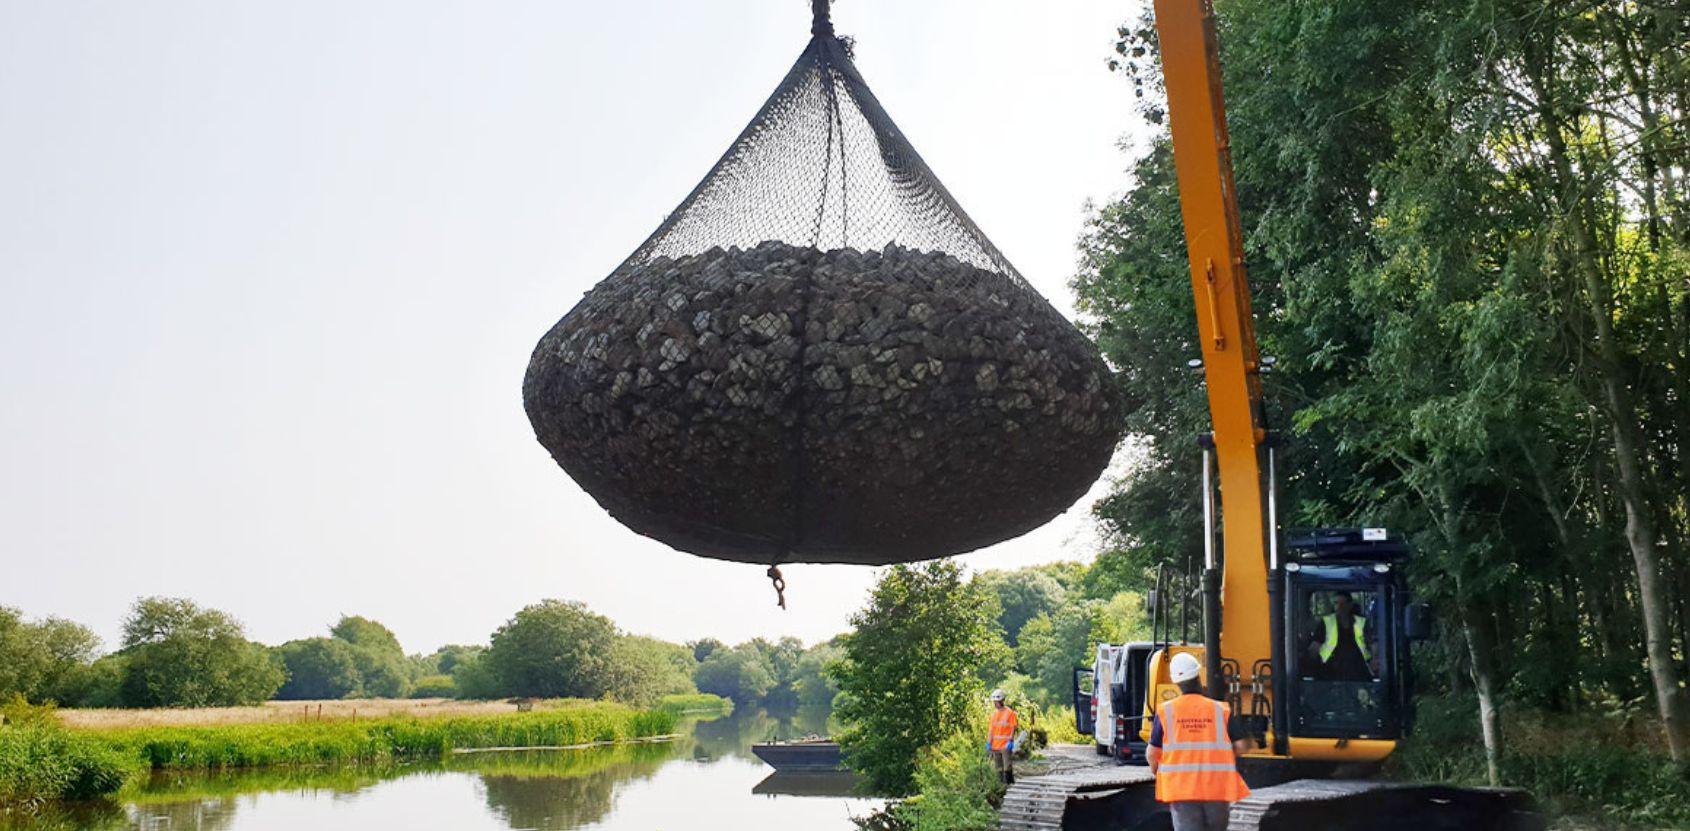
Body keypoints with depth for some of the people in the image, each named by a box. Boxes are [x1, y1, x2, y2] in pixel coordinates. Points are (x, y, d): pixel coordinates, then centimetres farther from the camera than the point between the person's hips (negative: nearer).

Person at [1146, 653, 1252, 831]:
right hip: (1217, 788, 1)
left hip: (1181, 788, -1)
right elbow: (1241, 746, -1)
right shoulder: (1220, 710, 1)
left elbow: (1152, 754, -1)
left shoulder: (1165, 711, -2)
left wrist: (1155, 769, 21)